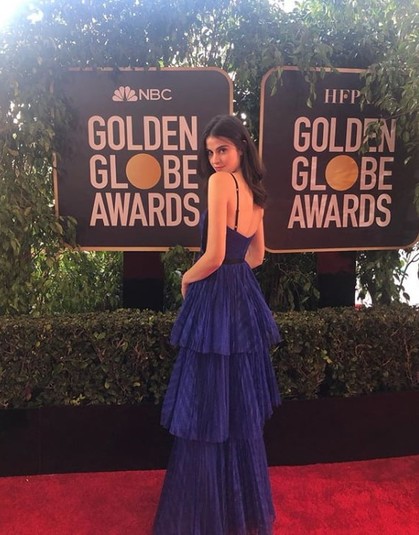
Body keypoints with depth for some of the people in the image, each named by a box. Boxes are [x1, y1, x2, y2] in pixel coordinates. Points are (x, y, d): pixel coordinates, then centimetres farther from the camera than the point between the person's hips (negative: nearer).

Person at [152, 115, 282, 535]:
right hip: (244, 297, 9)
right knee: (240, 406, 19)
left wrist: (186, 278, -3)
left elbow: (214, 255, -20)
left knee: (206, 408, 5)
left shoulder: (220, 182, -14)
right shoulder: (254, 192, 11)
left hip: (215, 300, -9)